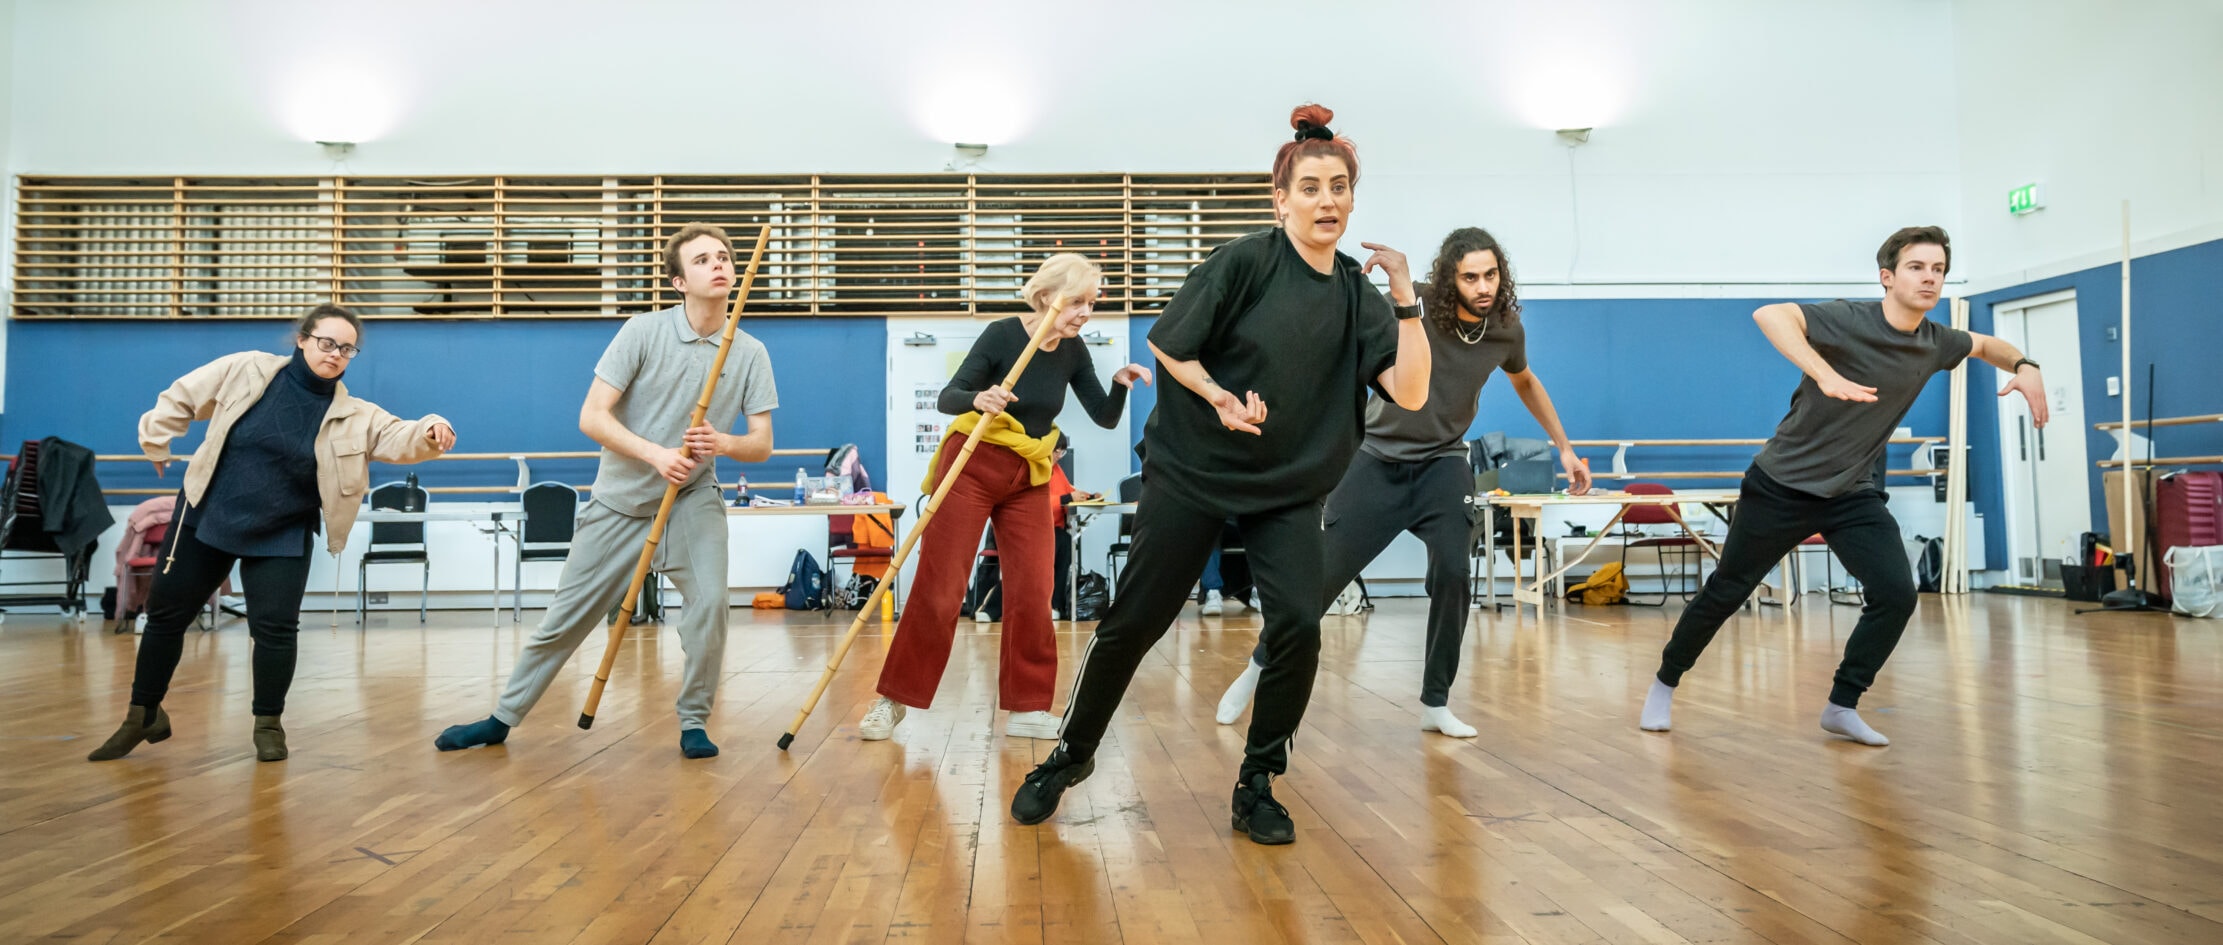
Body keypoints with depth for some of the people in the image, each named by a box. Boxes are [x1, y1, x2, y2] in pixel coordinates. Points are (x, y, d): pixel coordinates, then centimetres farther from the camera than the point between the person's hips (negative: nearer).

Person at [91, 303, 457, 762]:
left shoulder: (353, 415, -8)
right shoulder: (246, 370, -8)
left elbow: (398, 437, -23)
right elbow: (181, 398, 5)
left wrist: (430, 432, -44)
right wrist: (157, 444, 9)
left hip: (281, 537, -1)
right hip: (206, 518, 1)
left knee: (275, 628, -8)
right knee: (165, 616, 10)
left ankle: (268, 724, 14)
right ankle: (144, 715, 30)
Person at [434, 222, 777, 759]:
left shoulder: (750, 353, -6)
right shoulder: (643, 332, -12)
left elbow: (762, 444, -5)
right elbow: (591, 417, -15)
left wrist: (724, 444, -26)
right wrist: (655, 453, -28)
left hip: (692, 499, 1)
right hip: (621, 500, 0)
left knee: (710, 601, -21)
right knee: (567, 615, 8)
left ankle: (693, 723, 0)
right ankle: (503, 719, 29)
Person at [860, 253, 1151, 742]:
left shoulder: (1073, 352, 1)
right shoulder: (1003, 335, -14)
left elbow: (1105, 418, 1)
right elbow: (947, 397, -16)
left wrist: (1120, 384, -19)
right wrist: (978, 398, -38)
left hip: (1029, 480, 5)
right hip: (972, 468, -5)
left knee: (1032, 595, -1)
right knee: (938, 588, -4)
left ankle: (1027, 708, 10)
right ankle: (893, 700, 10)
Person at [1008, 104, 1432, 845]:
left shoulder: (1356, 293, 0)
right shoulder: (1245, 261, -11)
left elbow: (1410, 393, -9)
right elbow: (1165, 343, -5)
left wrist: (1407, 300, -16)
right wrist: (1220, 397, -19)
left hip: (1288, 488, 3)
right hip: (1191, 473, -3)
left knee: (1298, 625, -14)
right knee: (1134, 622, 3)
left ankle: (1256, 785, 7)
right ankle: (1071, 755, 26)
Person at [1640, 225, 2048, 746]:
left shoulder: (1935, 343, 0)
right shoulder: (1850, 320, -19)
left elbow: (1987, 344, 24)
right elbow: (1768, 314, -38)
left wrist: (2024, 365, 2)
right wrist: (1826, 375, -49)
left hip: (1854, 494, 5)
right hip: (1782, 485, -5)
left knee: (1897, 595, -11)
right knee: (1727, 591, 4)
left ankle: (1842, 706, 6)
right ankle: (1665, 683, 24)